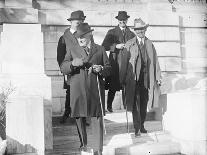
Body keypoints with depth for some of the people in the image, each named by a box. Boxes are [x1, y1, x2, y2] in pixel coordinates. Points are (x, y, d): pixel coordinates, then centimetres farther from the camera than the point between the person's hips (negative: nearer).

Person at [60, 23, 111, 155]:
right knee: (79, 119, 9)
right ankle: (83, 144, 26)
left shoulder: (100, 50, 12)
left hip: (95, 90, -1)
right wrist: (73, 63, -18)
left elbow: (108, 69, 11)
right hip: (78, 91, 1)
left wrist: (101, 69, -12)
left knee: (97, 120, -4)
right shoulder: (72, 51, 13)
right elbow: (63, 68, 2)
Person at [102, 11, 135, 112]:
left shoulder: (131, 34, 16)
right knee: (113, 86, -2)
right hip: (115, 63, -2)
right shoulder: (112, 32, 9)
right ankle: (109, 106, 12)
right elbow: (104, 46, 0)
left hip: (127, 63, 2)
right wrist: (116, 46, -13)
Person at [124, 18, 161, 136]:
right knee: (135, 103, -5)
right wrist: (124, 78, -4)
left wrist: (158, 76, 6)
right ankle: (137, 128, -1)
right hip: (134, 78, -3)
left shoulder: (150, 44, 11)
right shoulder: (129, 44, 3)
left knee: (144, 103, 10)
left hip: (147, 78, 3)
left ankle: (142, 125, 23)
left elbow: (155, 61, 10)